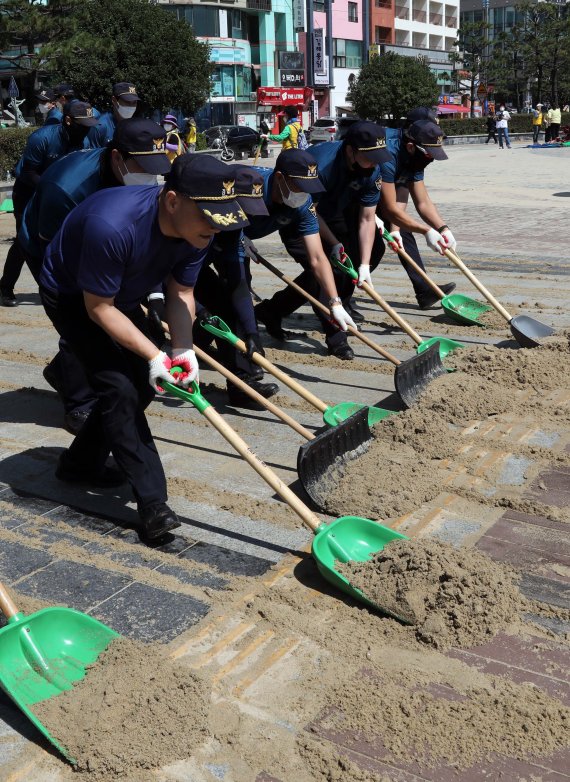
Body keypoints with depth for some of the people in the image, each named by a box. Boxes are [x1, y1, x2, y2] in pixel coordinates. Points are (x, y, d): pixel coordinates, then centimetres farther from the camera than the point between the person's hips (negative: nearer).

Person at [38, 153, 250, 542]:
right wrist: (155, 356, -33)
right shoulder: (112, 226, -42)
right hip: (72, 297, -7)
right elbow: (98, 308, -31)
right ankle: (153, 503, -14)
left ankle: (80, 464, 28)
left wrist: (184, 350, -25)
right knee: (119, 388, -18)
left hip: (124, 296, 7)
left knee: (141, 386, 8)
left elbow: (181, 293, -10)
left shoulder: (198, 229, -20)